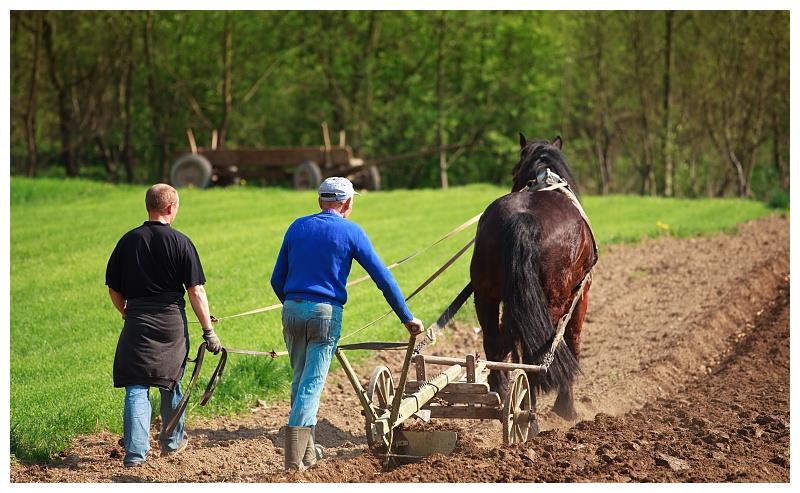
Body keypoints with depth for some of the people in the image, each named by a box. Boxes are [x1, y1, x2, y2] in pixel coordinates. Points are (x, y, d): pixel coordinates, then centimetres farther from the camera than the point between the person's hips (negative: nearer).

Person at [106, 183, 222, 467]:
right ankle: (172, 441, 32)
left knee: (136, 387, 1)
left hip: (137, 320, 0)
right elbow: (196, 292, -7)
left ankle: (135, 451, -9)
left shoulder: (128, 241, 1)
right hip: (171, 319, 0)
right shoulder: (180, 242, -5)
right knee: (171, 383, 17)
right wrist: (209, 331, -1)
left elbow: (113, 289, 8)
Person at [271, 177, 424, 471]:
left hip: (292, 309, 4)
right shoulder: (350, 232, 1)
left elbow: (277, 279, 14)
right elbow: (382, 277, 1)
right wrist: (407, 318, 7)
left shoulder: (297, 227, 13)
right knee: (312, 383, -3)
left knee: (300, 380, 16)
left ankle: (307, 451, 22)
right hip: (325, 312, -4)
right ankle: (294, 458, -9)